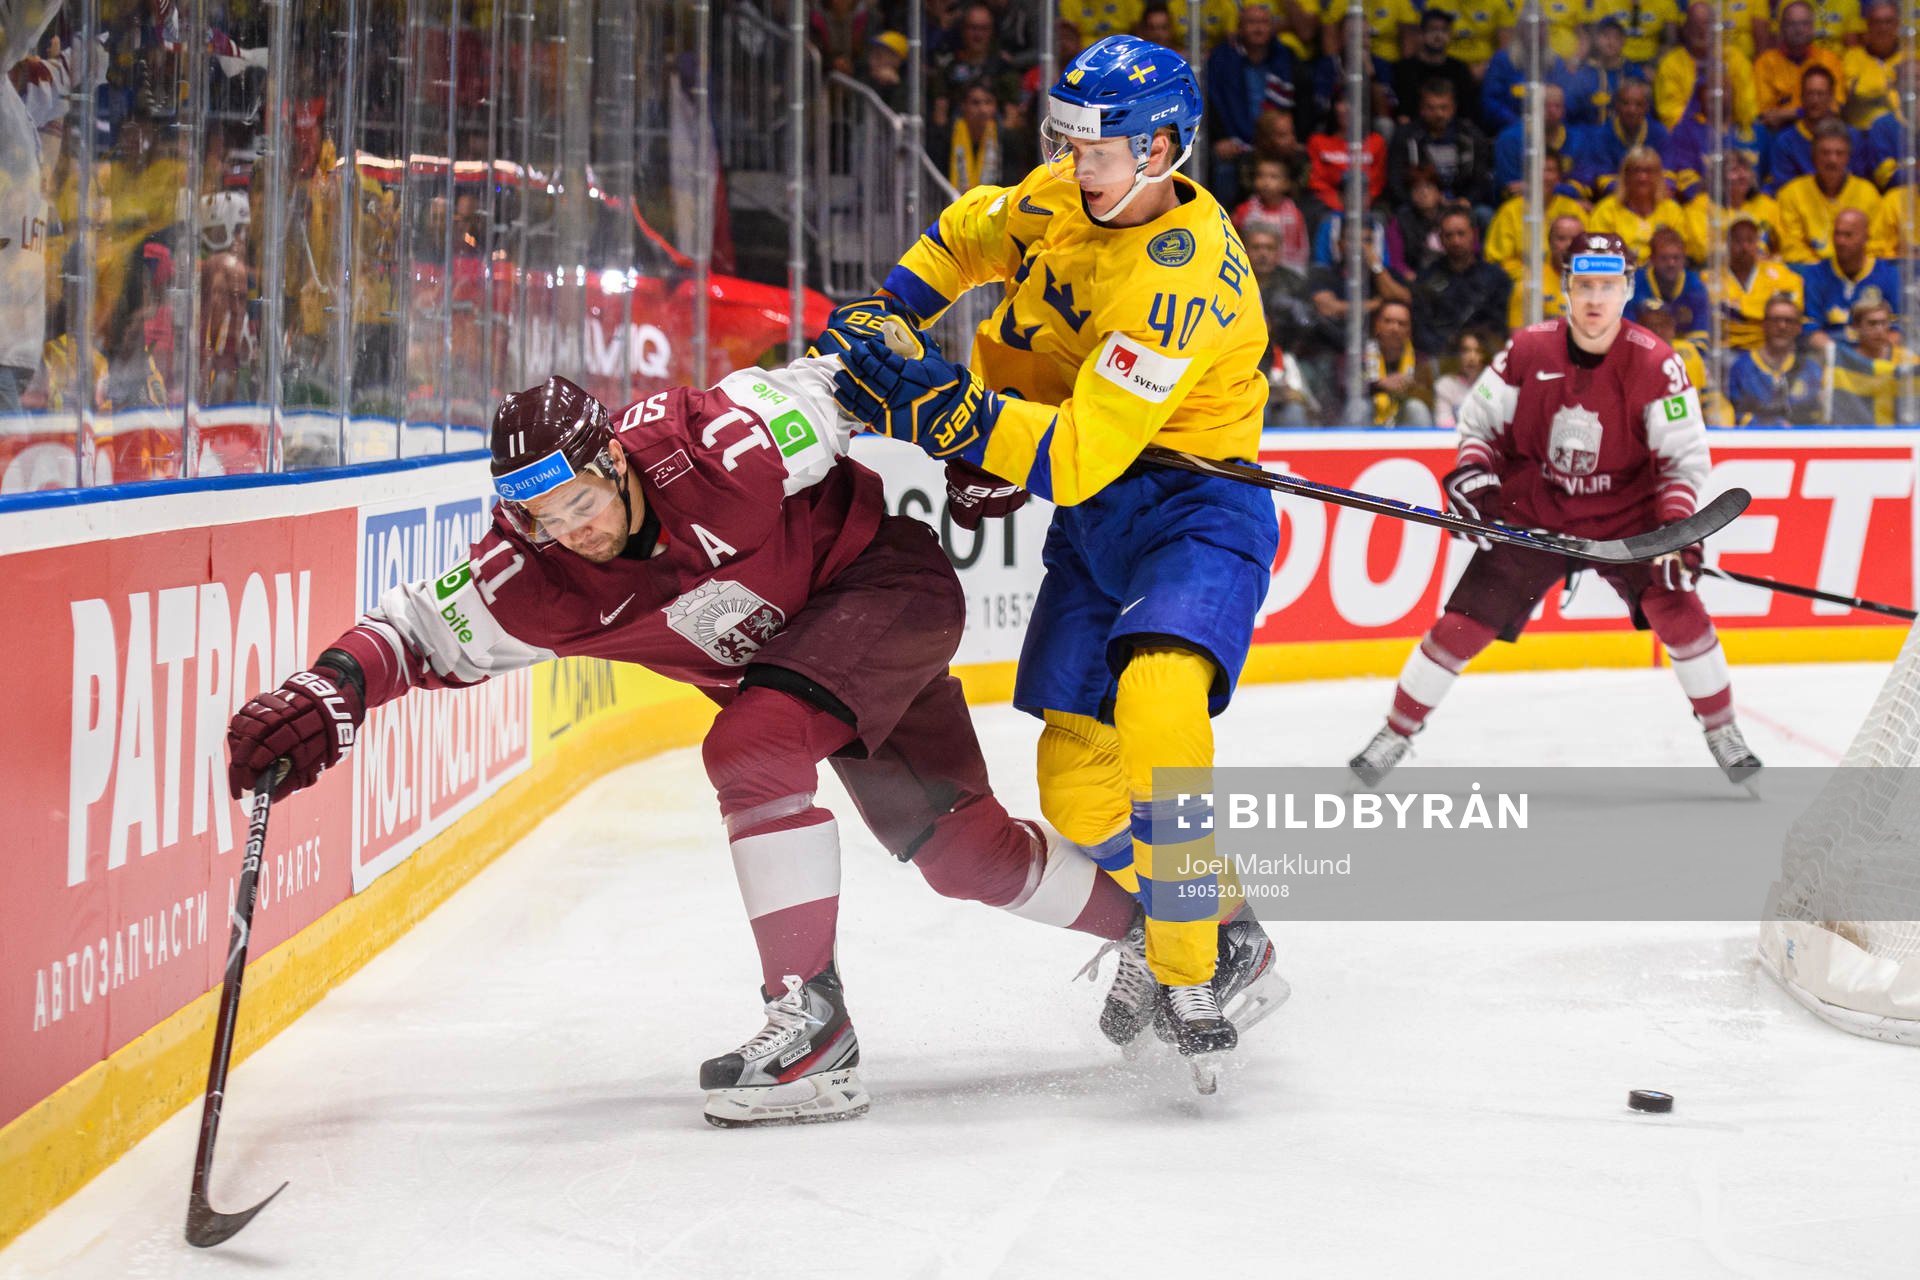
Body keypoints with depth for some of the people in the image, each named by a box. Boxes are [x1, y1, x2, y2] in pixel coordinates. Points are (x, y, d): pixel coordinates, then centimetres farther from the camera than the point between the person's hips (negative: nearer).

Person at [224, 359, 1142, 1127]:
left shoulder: (714, 445, -34)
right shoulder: (535, 574, -21)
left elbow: (845, 383, -19)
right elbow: (423, 628, -12)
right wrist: (330, 692, -31)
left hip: (885, 578, -6)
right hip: (790, 645, 6)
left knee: (752, 745, -28)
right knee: (960, 849, 10)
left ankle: (814, 1025, -22)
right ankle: (1145, 926, 34)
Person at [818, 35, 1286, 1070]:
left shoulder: (1186, 279, -26)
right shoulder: (1059, 199, -1)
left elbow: (1073, 459, -31)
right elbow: (969, 234, 23)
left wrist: (934, 405, -34)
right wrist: (884, 315, 8)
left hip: (1193, 509, -8)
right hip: (1091, 523, 8)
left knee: (1154, 705, -34)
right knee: (1077, 782, 5)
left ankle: (1191, 973, -23)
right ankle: (1225, 936, 30)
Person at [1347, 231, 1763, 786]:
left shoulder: (1653, 362, -16)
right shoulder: (1528, 350, -12)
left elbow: (1684, 455, -12)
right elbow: (1480, 422, 2)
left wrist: (1676, 529, -24)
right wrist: (1472, 475, -17)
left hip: (1623, 516, -1)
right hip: (1533, 514, 1)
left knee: (1677, 607, -17)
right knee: (1464, 623, -6)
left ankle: (1722, 731, 2)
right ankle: (1396, 733, 10)